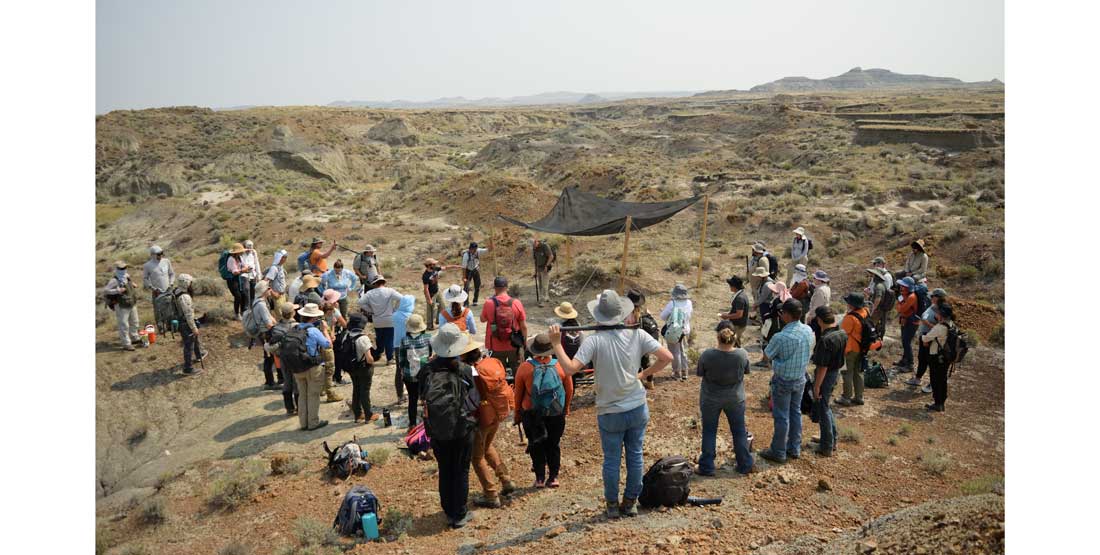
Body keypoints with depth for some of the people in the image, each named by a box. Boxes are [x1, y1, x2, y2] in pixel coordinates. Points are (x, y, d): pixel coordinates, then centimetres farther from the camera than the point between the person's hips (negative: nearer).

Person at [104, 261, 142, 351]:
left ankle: (134, 338, 40)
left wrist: (133, 284, 5)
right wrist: (117, 291, -29)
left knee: (134, 323, 22)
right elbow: (105, 290, -22)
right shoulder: (115, 280, -19)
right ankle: (126, 344, 5)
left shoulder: (127, 276, 3)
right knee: (124, 326, -1)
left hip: (132, 304, 8)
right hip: (122, 306, -8)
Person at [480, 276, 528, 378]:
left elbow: (483, 319, 5)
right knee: (517, 373, 18)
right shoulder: (516, 303, -11)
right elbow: (524, 326, -7)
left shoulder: (489, 304, -14)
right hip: (514, 346, 1)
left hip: (496, 347, 0)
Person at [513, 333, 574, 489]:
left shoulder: (525, 367, -13)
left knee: (536, 446, 14)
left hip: (531, 414, -1)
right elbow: (569, 390, 1)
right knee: (554, 445, 16)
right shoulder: (561, 366, -11)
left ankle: (540, 478, 18)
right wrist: (565, 409, 18)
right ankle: (553, 477, 21)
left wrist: (517, 413, 11)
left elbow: (518, 393, -3)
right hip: (556, 414, 1)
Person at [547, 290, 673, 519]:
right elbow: (667, 357, -8)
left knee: (611, 460, 13)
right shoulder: (637, 334, -7)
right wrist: (645, 374, 4)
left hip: (610, 413, -3)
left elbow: (570, 368, -24)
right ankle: (630, 502, 29)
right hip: (638, 408, 3)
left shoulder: (594, 340, -17)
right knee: (635, 456, 16)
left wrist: (556, 343, -16)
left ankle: (612, 505, 27)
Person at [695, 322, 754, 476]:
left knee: (709, 432, 15)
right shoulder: (742, 354, -21)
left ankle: (706, 467, 23)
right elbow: (746, 370, -1)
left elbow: (699, 373, -9)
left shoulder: (707, 355, -26)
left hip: (711, 399, -1)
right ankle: (745, 465, 31)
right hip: (735, 399, 1)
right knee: (739, 431, 18)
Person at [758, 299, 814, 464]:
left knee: (782, 417, 7)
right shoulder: (808, 331, -10)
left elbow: (767, 355, -13)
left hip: (783, 381, -6)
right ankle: (794, 448, 33)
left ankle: (778, 452, 20)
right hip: (800, 379, 6)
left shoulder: (780, 337, -28)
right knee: (796, 413, 20)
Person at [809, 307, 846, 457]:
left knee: (822, 410, 6)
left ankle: (827, 447, 17)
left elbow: (823, 366, -25)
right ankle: (832, 440, 36)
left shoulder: (825, 340, -29)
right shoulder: (842, 334, -2)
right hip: (836, 372, 8)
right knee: (825, 406, 24)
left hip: (826, 375, -8)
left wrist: (817, 386, -18)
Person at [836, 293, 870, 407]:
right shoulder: (865, 312, -3)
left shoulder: (851, 317, -27)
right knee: (858, 372, 17)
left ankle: (846, 397, 10)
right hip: (861, 348, 8)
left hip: (850, 349, -8)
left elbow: (843, 333, -19)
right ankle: (859, 397, 25)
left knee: (848, 373, 3)